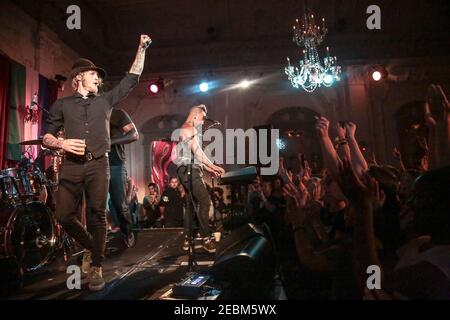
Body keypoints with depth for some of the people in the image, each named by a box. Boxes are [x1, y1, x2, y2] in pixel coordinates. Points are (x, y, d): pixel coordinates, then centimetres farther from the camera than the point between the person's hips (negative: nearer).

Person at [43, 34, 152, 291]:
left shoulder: (106, 100, 16)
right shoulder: (62, 104, 13)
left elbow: (132, 79, 16)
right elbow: (47, 136, 12)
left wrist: (142, 49, 14)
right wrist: (61, 143, -10)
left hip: (99, 165, 0)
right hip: (72, 166, 1)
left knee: (98, 215, -4)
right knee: (65, 215, -3)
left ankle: (96, 267, 6)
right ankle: (91, 247, 24)